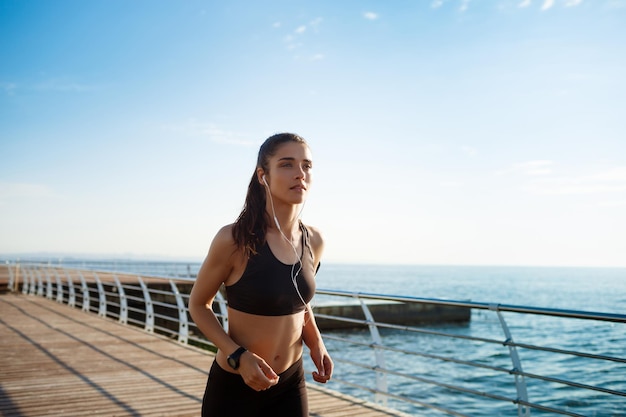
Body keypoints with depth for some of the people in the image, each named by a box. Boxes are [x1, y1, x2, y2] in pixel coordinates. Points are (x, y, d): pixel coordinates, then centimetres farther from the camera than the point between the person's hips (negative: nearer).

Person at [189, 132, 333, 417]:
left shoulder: (313, 241, -4)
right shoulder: (234, 239, -19)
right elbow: (198, 304, -7)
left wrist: (316, 344, -3)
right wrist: (239, 356, -19)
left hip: (291, 384, 4)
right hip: (233, 384, -4)